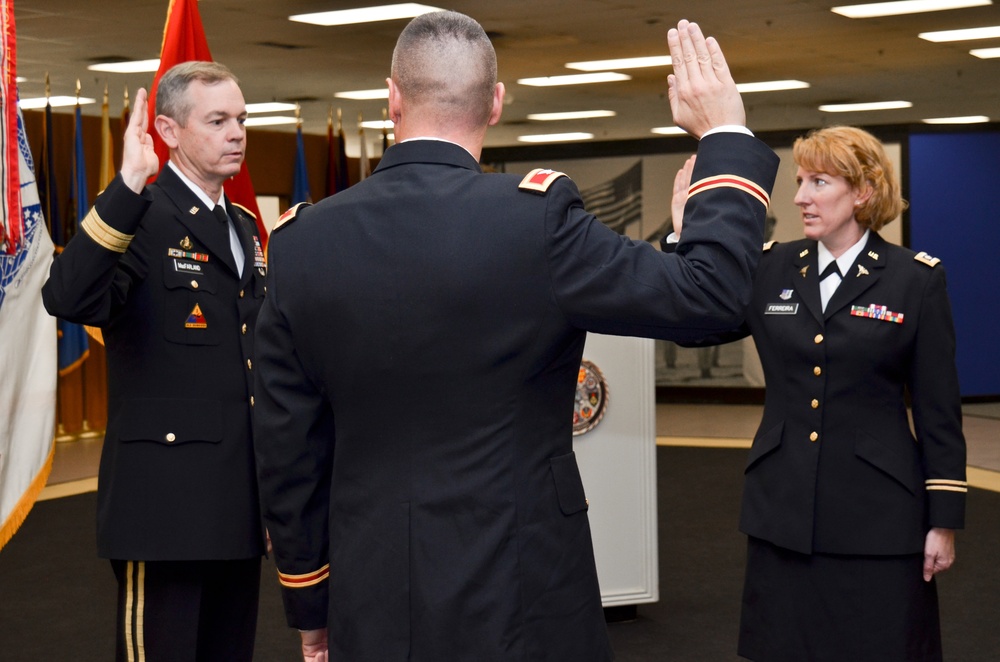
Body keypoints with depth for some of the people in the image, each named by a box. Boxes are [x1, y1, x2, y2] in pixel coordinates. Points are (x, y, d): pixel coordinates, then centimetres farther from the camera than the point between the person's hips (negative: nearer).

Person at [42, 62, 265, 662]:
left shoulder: (245, 228, 15)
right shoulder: (140, 219, -10)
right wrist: (129, 185, -34)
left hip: (241, 500, 8)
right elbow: (67, 299, -30)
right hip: (167, 499, -8)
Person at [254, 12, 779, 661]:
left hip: (372, 608, 3)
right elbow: (706, 292, -9)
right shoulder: (537, 219, -15)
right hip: (517, 592, -3)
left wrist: (309, 602, 15)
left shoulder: (301, 241, -2)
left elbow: (286, 448, 3)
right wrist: (727, 136, 3)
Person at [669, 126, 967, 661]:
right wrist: (686, 231, -9)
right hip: (783, 511, 3)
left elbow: (939, 410, -3)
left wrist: (944, 520, -4)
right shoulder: (773, 268, 5)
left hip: (877, 516, -3)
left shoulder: (916, 278, -4)